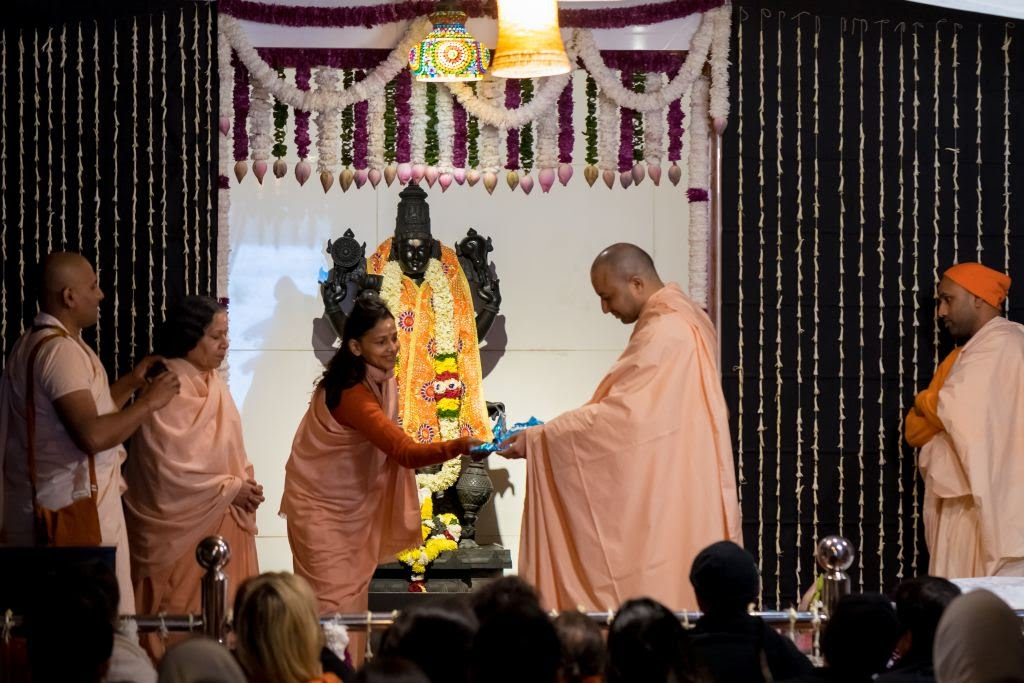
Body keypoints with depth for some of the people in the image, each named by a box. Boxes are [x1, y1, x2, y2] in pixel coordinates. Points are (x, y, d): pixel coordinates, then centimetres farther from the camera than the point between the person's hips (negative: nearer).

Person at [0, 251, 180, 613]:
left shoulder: (37, 343, 15)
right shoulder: (60, 350, -18)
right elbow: (93, 435, -26)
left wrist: (131, 382, 17)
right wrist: (149, 402, -15)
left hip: (54, 503, 11)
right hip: (75, 508, -11)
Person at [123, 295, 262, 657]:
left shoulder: (214, 384, 9)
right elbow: (171, 469, -19)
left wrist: (245, 485, -1)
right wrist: (230, 489, -12)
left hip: (221, 523, 8)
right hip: (182, 527, -8)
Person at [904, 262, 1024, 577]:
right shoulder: (970, 353, 23)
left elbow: (953, 408, -17)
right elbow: (915, 431, 20)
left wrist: (924, 402, 4)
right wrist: (932, 404, 0)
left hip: (990, 505, -9)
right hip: (964, 504, 9)